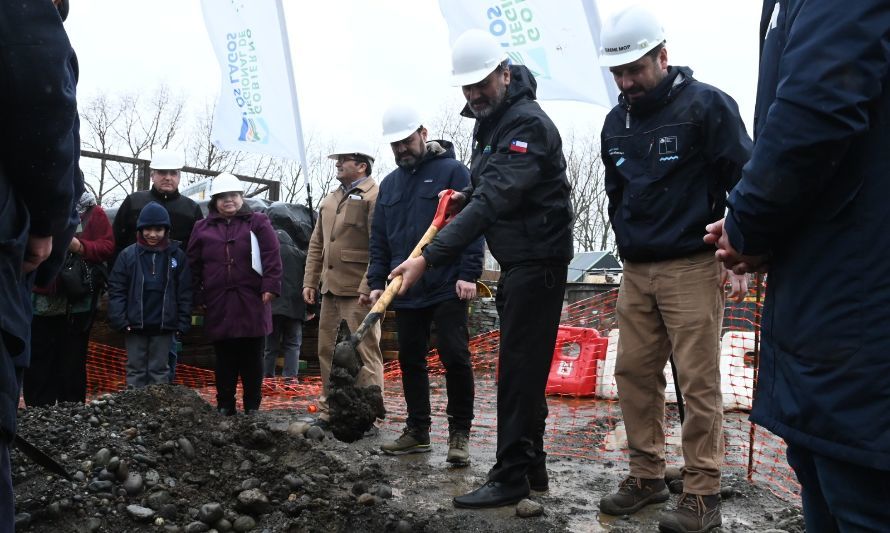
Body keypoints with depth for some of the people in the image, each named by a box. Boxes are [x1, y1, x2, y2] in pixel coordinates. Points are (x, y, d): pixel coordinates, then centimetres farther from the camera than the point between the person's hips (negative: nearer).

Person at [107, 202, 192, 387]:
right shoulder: (128, 254, -2)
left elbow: (185, 292, 2)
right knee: (135, 370, 10)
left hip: (164, 325, 0)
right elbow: (116, 289, -1)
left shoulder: (177, 256, 1)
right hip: (135, 324, 0)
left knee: (159, 371, 10)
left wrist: (183, 323, -3)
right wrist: (120, 320, -9)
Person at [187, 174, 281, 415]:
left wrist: (270, 286, -10)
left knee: (252, 358, 5)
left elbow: (272, 257, -1)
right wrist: (198, 297, 7)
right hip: (218, 305, 2)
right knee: (224, 359, 7)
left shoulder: (257, 223, 6)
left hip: (251, 302, -2)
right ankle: (225, 406, 17)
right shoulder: (202, 228, 13)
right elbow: (194, 266, 13)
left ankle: (253, 407, 14)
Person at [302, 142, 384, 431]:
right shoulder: (330, 200, 20)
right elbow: (317, 244, 22)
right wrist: (310, 282, 14)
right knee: (327, 352, 13)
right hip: (330, 288, 9)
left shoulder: (374, 197, -7)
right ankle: (330, 411, 24)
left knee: (363, 353, -3)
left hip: (359, 291, -9)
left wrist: (368, 288, -20)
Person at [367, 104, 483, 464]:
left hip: (447, 287, -6)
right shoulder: (389, 184, 17)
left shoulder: (452, 171, -1)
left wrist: (468, 274, -15)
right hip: (406, 290, 6)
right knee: (410, 360, 10)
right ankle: (417, 430, 21)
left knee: (454, 356, -7)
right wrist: (376, 282, 9)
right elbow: (379, 239, 18)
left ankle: (459, 432, 5)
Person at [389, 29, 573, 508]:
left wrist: (429, 258, -36)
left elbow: (493, 201, -30)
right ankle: (532, 468, 24)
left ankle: (510, 478, 2)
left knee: (518, 368, -7)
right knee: (522, 369, 13)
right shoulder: (488, 120, 12)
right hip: (516, 262, 10)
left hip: (538, 262, -10)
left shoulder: (528, 123, -19)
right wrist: (466, 196, 4)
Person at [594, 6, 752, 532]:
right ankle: (647, 476, 19)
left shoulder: (706, 104, -6)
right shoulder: (616, 122, 13)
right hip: (636, 271, 6)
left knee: (699, 382, -3)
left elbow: (744, 181, -7)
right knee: (634, 373, 7)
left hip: (693, 267, -6)